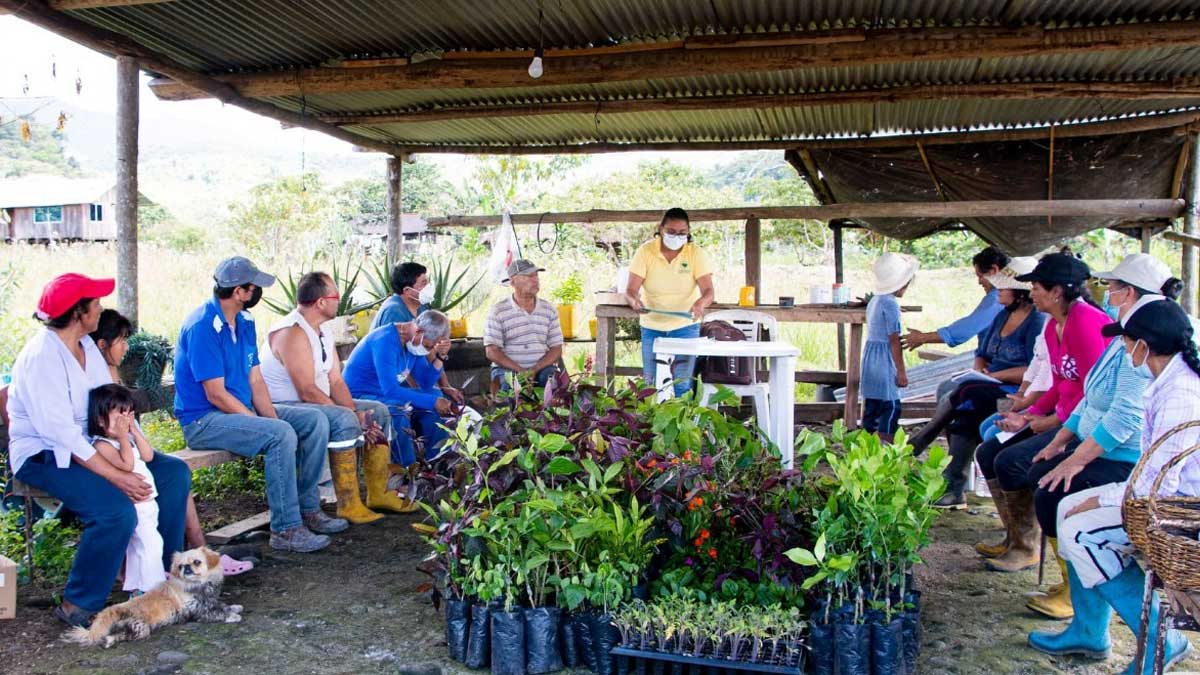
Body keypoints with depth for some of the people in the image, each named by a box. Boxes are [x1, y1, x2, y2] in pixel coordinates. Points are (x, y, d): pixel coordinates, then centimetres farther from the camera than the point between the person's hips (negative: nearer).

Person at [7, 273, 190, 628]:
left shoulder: (86, 346, 6)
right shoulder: (42, 356, -21)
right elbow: (61, 434, -27)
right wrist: (117, 477, -29)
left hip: (87, 445, 9)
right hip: (43, 456, -9)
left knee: (175, 474, 0)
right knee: (117, 511, -30)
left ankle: (163, 571, 9)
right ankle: (77, 606, -12)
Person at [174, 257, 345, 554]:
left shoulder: (245, 322, 9)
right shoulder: (203, 327, -19)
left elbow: (255, 381, 8)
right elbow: (216, 395, -21)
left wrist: (272, 418, -8)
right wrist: (270, 425, -19)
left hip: (243, 410, 9)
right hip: (203, 420, -9)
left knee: (315, 421, -3)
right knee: (282, 435, -30)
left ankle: (308, 509, 3)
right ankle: (286, 529, -22)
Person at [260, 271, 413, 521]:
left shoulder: (323, 331, 9)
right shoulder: (292, 332, -22)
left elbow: (336, 381, 6)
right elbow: (308, 391, -26)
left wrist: (354, 412, -11)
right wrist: (354, 416, -23)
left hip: (318, 404, 10)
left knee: (378, 411, 4)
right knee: (344, 419, -34)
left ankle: (378, 494, 4)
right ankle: (348, 505, -27)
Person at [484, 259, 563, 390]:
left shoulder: (549, 309, 9)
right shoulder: (498, 311, 0)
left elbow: (556, 349, 6)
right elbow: (492, 352, -6)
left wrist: (535, 369, -12)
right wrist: (520, 370, -17)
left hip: (542, 368, 3)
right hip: (507, 368, -3)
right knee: (508, 383, -34)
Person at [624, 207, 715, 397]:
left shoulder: (696, 253, -9)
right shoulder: (645, 251, -9)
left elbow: (708, 291, -17)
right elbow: (631, 290, -12)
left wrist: (701, 302, -40)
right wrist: (634, 300, -36)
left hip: (685, 326, -1)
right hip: (652, 326, 1)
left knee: (683, 383, -2)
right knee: (650, 383, 7)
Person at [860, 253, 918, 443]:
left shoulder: (874, 301, 12)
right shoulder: (890, 304, -16)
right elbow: (894, 340, -17)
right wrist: (901, 371, -14)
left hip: (870, 353, 9)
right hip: (884, 359, -9)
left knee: (871, 405, 13)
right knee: (891, 407, -5)